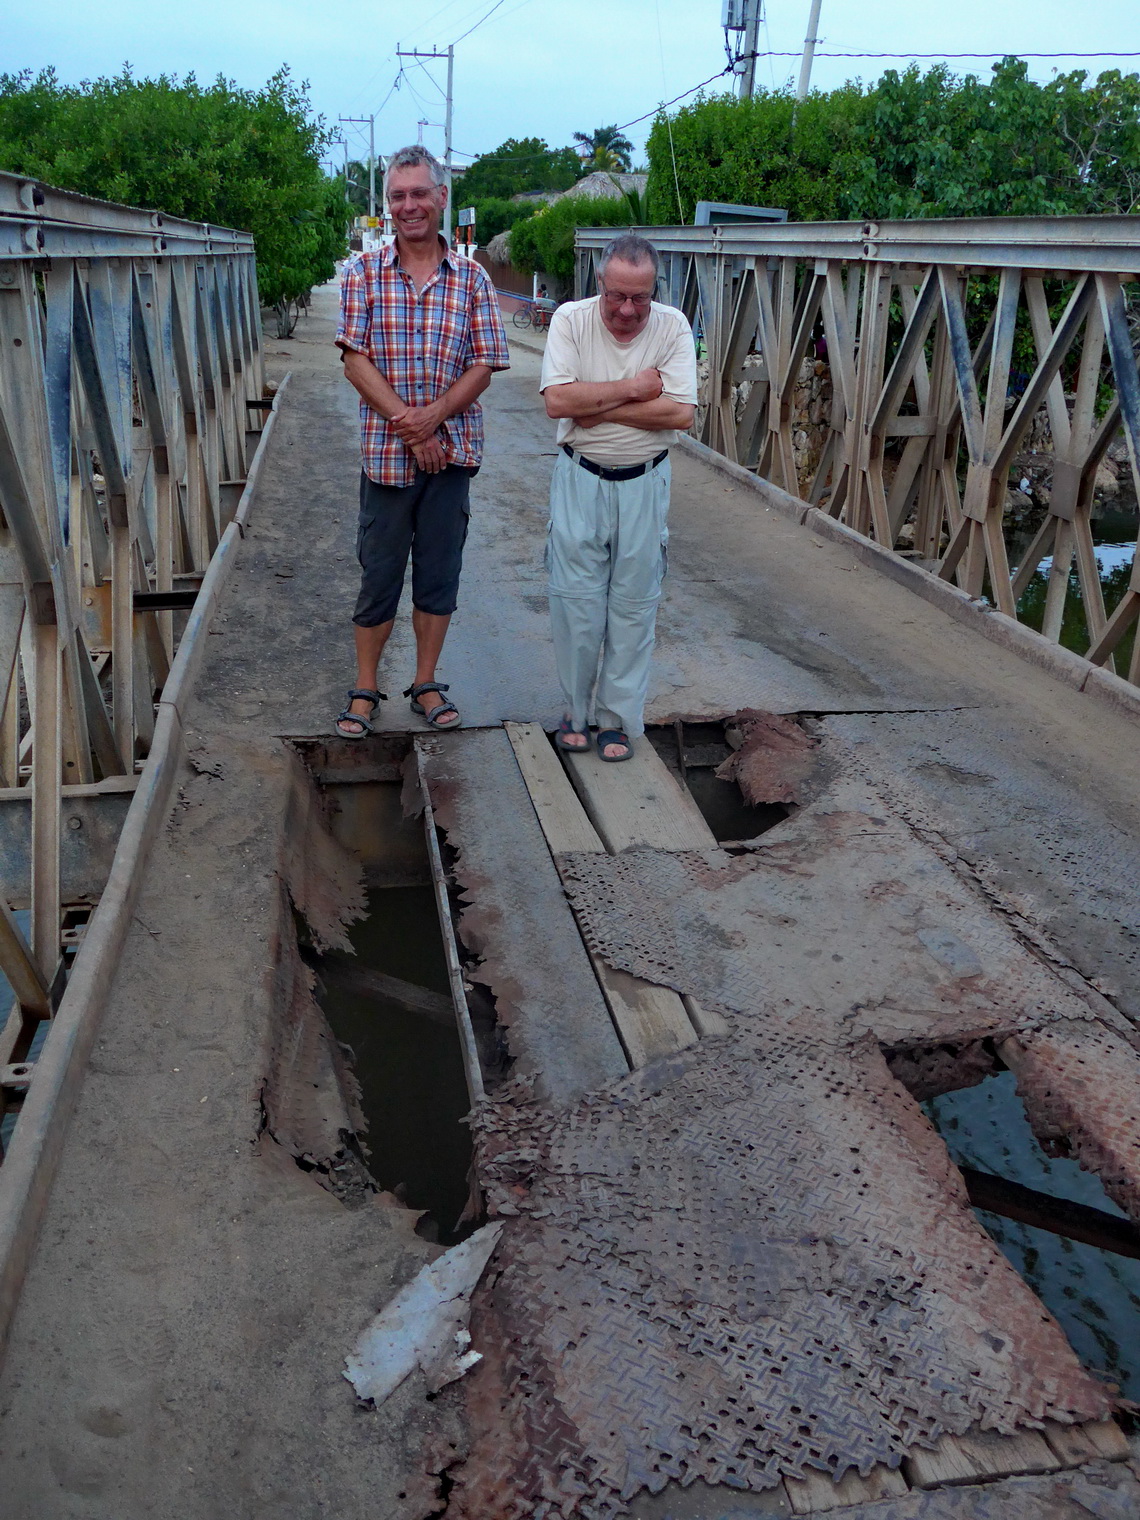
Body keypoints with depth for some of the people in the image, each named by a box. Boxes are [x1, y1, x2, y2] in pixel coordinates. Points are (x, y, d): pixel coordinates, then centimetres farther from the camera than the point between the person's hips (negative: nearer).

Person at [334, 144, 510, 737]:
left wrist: (431, 418, -16)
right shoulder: (364, 272, 2)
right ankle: (364, 690, 19)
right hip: (386, 451, -1)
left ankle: (426, 684, 23)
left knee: (439, 574, 9)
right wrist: (406, 424, -15)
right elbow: (356, 360, -5)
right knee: (378, 575, 6)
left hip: (452, 449, 1)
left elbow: (482, 368, -1)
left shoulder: (471, 278, 4)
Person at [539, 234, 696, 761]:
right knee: (576, 600, 2)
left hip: (644, 484, 1)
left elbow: (681, 412, -16)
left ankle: (618, 717, 18)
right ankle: (575, 709, 20)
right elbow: (557, 401, -20)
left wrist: (598, 408, -16)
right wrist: (634, 388, -16)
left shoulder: (672, 326, -6)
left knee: (634, 604, 5)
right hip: (579, 479, 0)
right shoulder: (571, 319, -7)